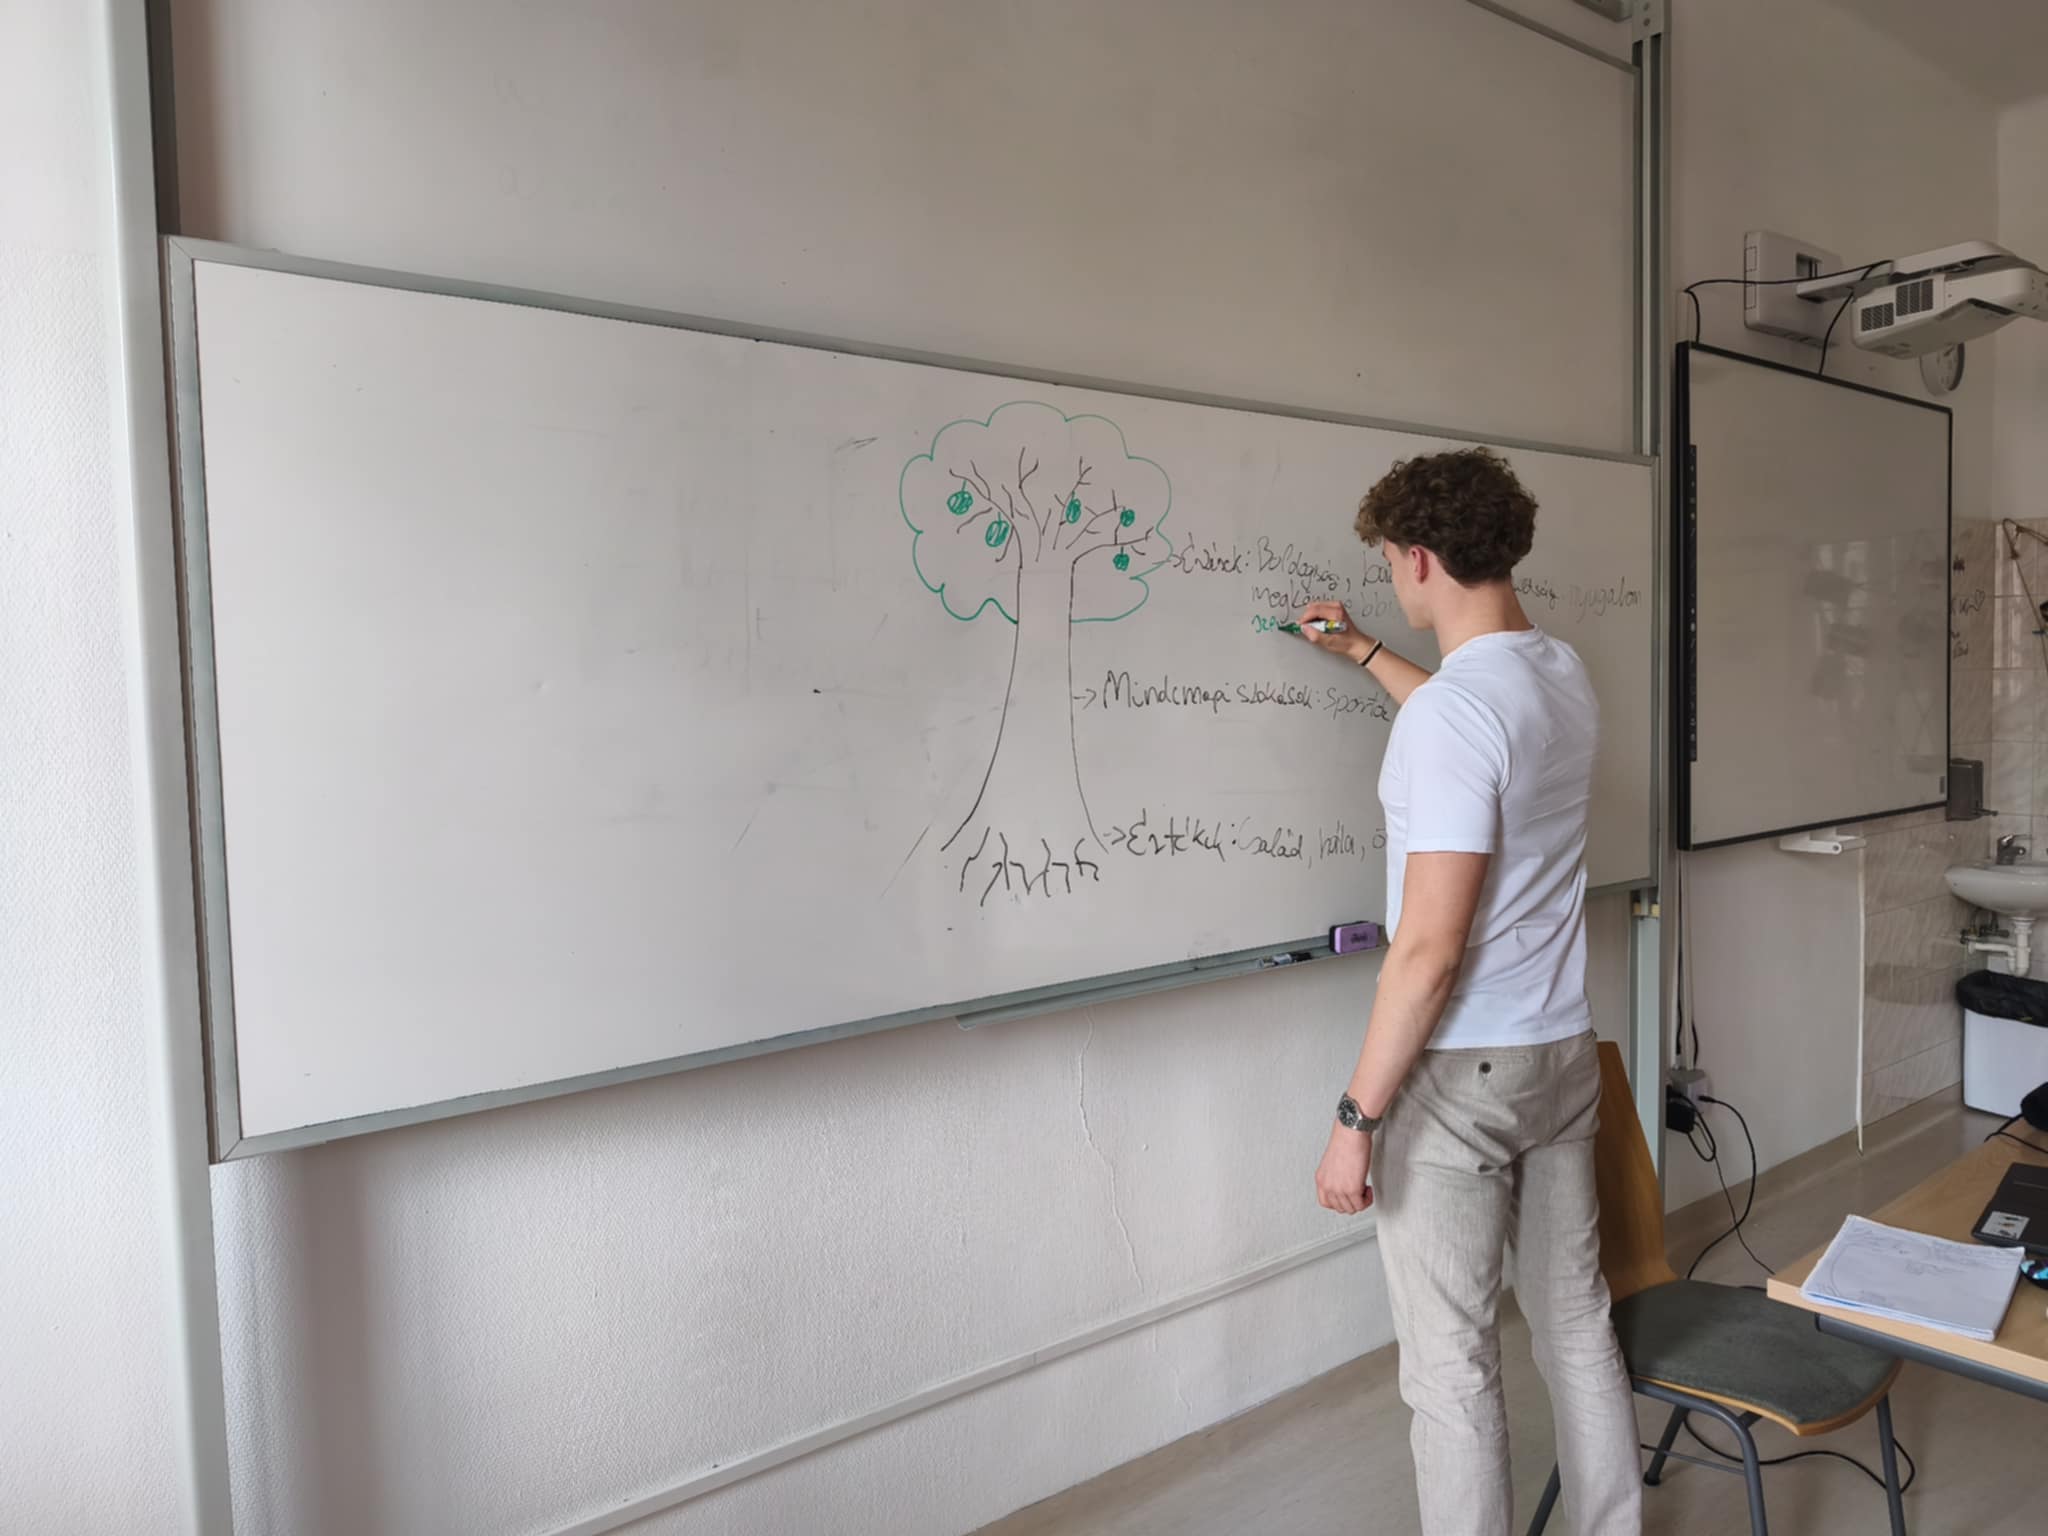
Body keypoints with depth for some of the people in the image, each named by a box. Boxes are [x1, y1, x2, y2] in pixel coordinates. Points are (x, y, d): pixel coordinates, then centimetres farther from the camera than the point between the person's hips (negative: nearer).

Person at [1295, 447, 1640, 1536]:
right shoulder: (1564, 675, 4)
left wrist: (1357, 1117, -17)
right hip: (1563, 1051, 9)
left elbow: (1430, 948, -24)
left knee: (1450, 1363, 6)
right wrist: (1361, 652, 38)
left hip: (1459, 1074, -9)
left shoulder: (1445, 716, -23)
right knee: (1577, 1322, 21)